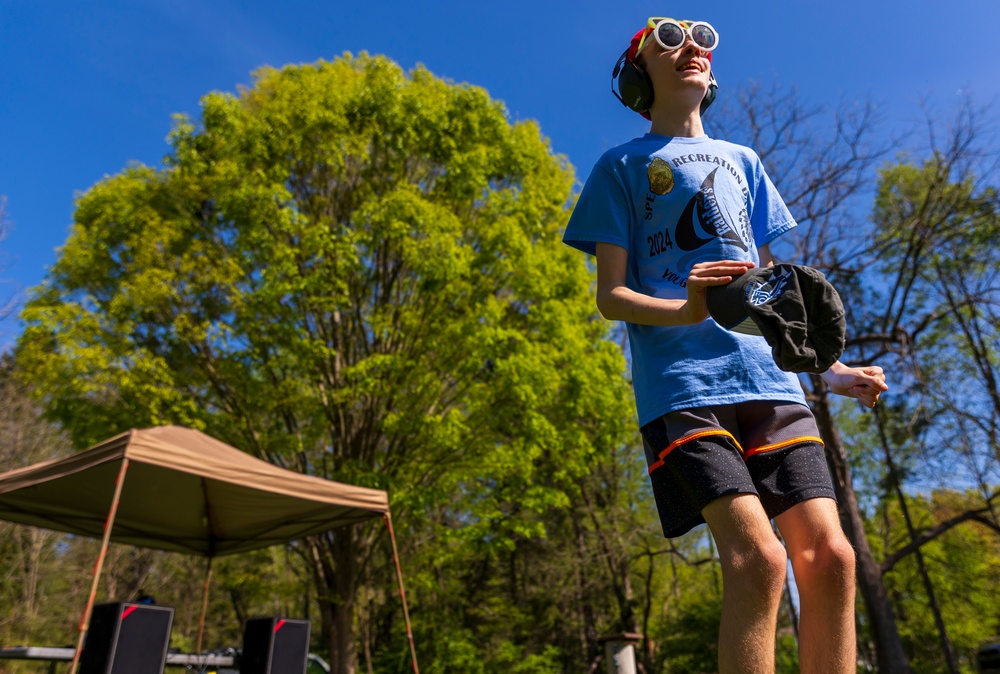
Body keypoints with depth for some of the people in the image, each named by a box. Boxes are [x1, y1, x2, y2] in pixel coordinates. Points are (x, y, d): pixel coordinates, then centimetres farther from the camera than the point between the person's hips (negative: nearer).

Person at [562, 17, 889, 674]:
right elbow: (610, 296, 2)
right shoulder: (623, 164, 11)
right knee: (758, 558, -18)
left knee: (829, 556, -5)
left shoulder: (744, 161, 25)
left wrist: (832, 370, 17)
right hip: (683, 383, -5)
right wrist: (685, 310, -18)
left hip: (769, 376, 5)